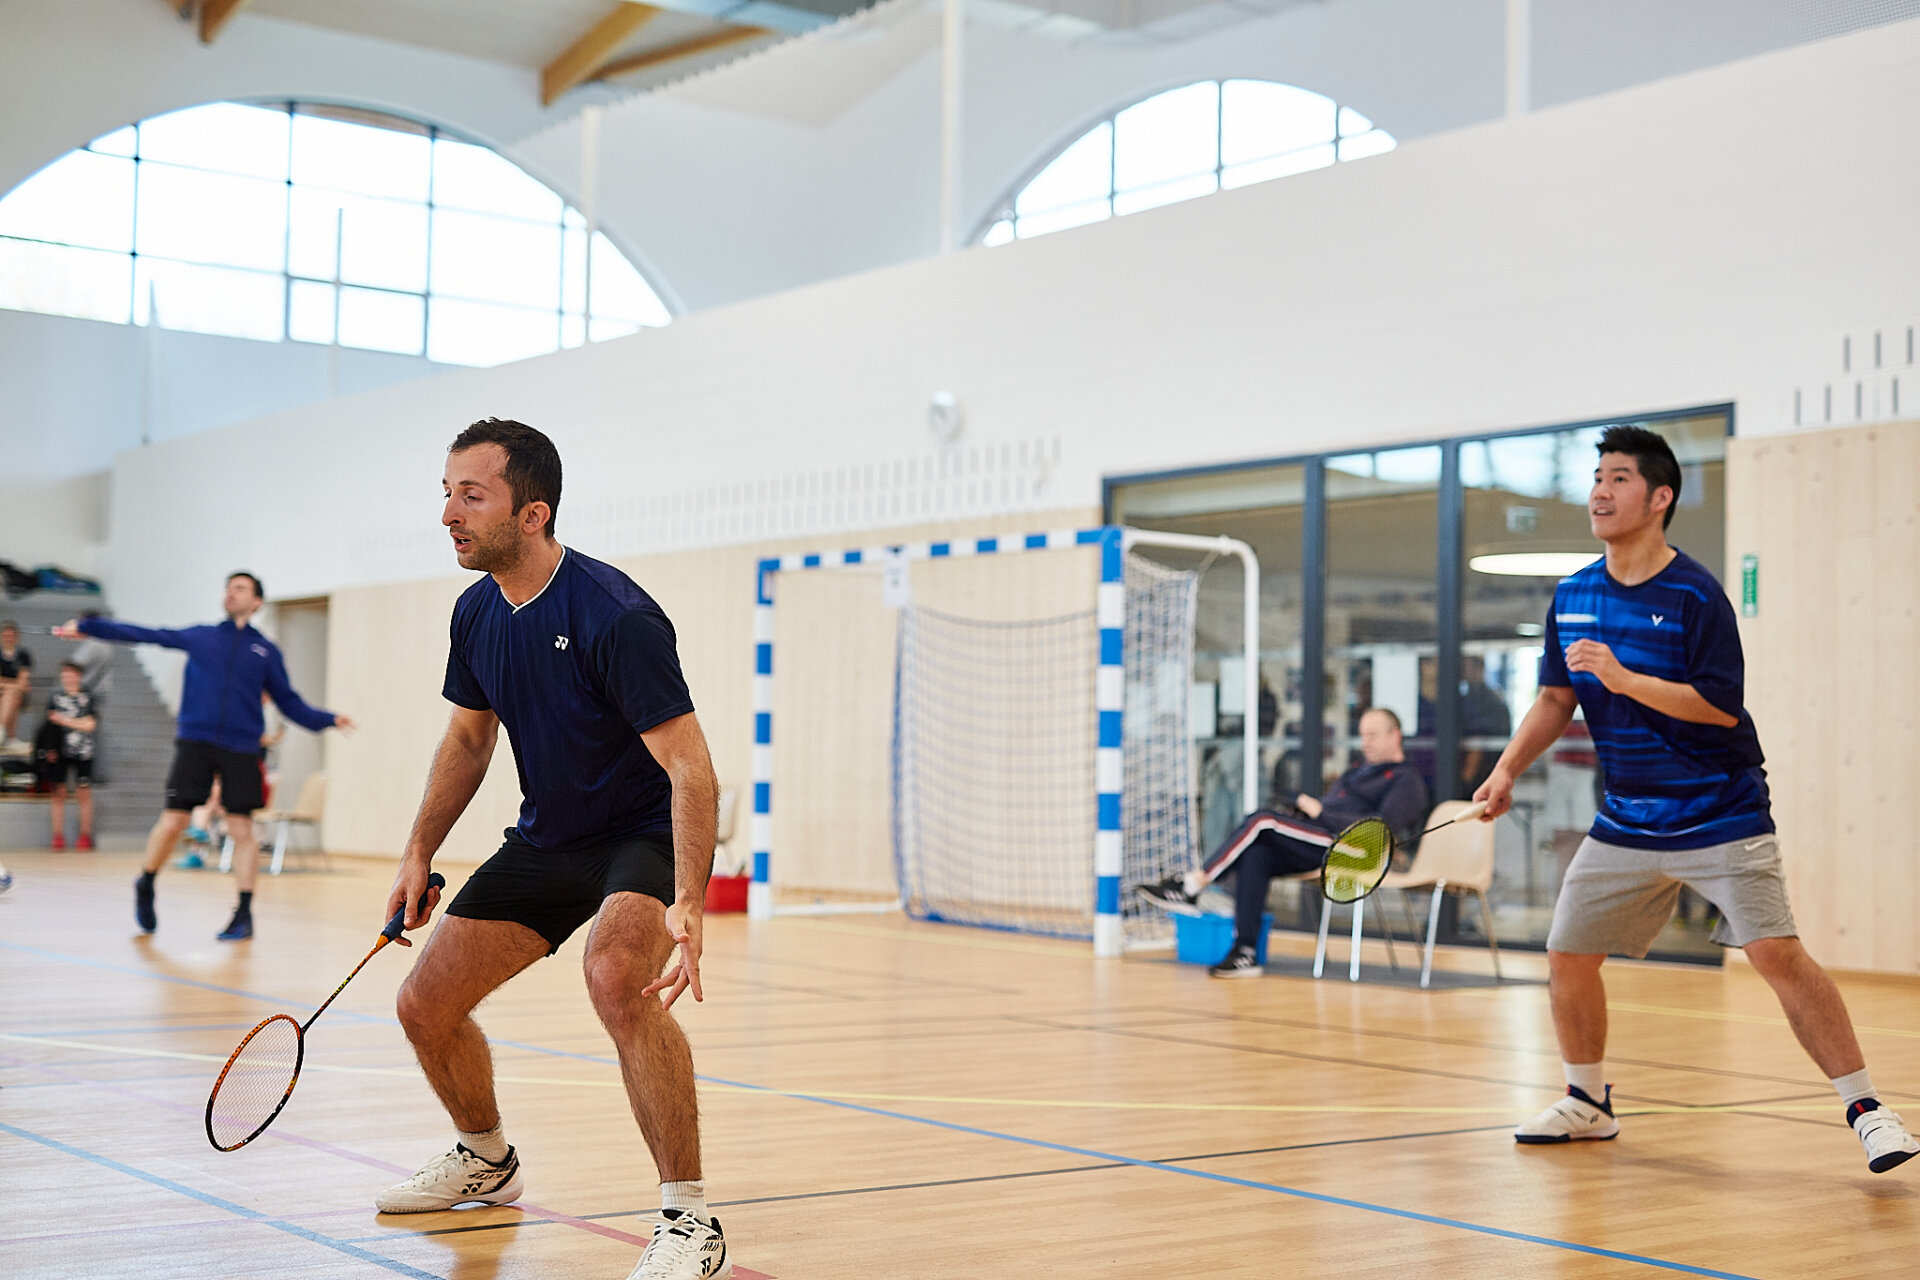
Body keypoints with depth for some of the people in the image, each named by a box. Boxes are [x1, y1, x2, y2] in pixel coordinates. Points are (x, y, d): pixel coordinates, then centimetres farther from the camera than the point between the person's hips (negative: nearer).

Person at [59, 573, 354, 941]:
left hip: (241, 750, 0)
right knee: (171, 822, -3)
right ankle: (145, 888, 22)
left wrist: (329, 719, -3)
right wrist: (86, 627, 9)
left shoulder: (267, 651, 11)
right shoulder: (199, 638, 12)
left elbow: (290, 703, 12)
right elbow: (143, 634, 12)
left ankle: (244, 914, 5)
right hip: (195, 743, 0)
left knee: (242, 830, -4)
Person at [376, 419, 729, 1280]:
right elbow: (469, 738, 16)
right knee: (426, 1006, 8)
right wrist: (419, 854, 12)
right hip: (543, 838, 8)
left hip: (643, 836, -8)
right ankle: (486, 1162, 39)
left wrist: (688, 904, -40)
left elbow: (690, 768, -29)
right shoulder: (476, 614, -2)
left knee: (615, 972, -37)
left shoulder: (613, 615, -26)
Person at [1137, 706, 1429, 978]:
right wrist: (1306, 805, 5)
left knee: (1262, 820, -23)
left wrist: (1322, 814, -13)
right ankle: (1245, 953, -25)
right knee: (1256, 856, -22)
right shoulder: (1363, 768, 32)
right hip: (1317, 839, 8)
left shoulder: (1405, 779, 3)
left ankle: (1191, 886, -22)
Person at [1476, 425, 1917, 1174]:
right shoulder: (1572, 598, 6)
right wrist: (1507, 769, 3)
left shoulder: (1694, 595, -12)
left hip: (1720, 818, -6)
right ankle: (1589, 1104, 26)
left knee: (1776, 952, -17)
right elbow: (1556, 699, 15)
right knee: (1567, 954, 5)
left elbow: (1723, 705, -19)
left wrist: (1625, 678, -26)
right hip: (1625, 823, 6)